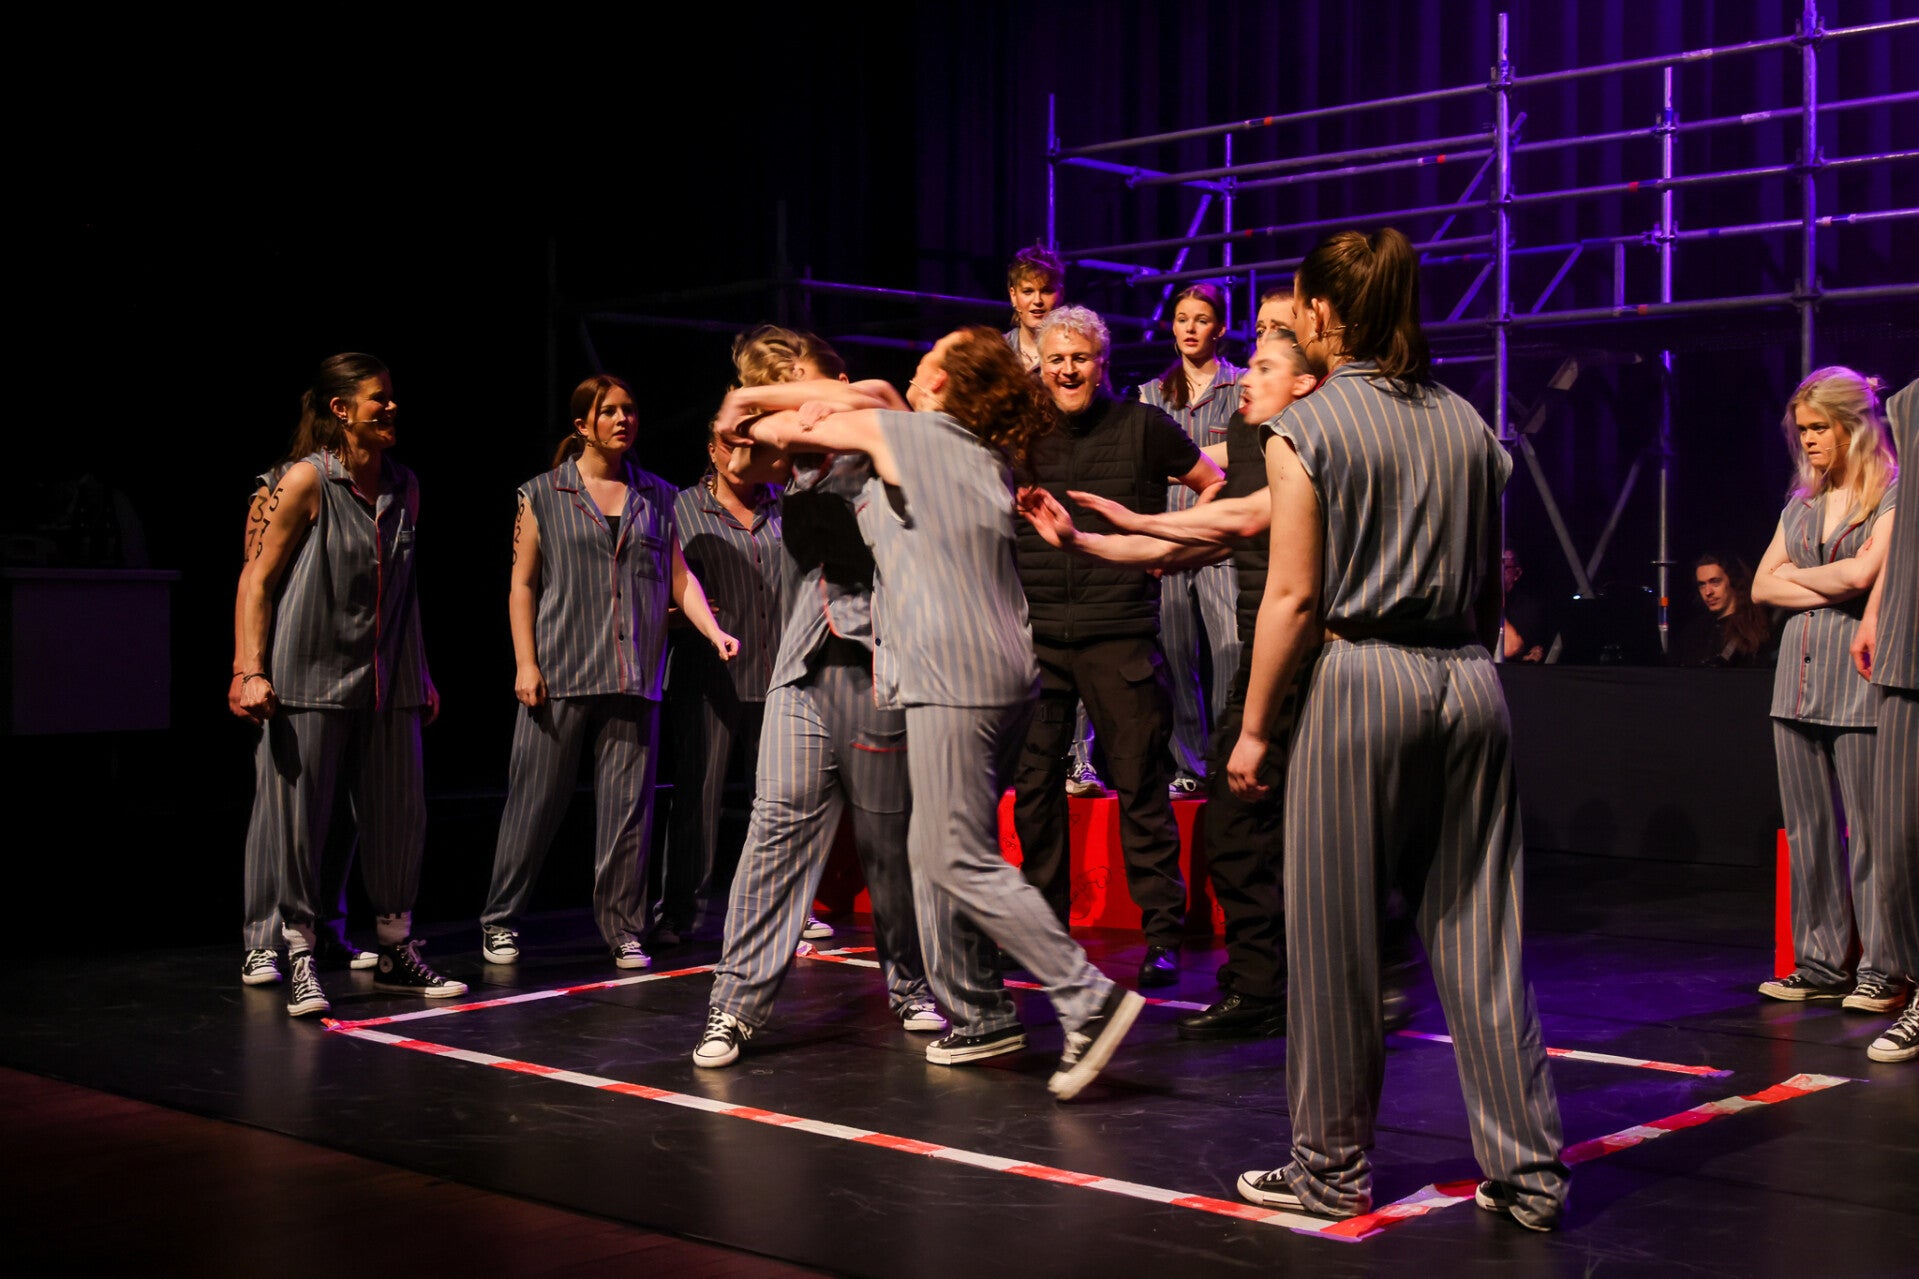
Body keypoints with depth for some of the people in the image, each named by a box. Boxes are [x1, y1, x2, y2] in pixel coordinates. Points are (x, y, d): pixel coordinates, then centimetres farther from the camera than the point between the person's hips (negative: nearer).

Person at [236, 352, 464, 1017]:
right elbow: (258, 581, -5)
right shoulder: (307, 482, -6)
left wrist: (422, 675, 19)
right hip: (311, 677, -5)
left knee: (400, 817, 7)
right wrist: (252, 672, -13)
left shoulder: (405, 487, 10)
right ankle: (300, 962, 8)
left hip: (388, 681, 5)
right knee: (301, 820, -1)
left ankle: (396, 953, 20)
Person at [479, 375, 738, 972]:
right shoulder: (542, 495, 6)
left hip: (633, 676, 2)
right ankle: (499, 921, 15)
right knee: (536, 801, 1)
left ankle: (623, 930, 11)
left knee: (628, 807, 2)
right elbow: (522, 585, 5)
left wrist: (715, 631, -6)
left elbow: (680, 577, 11)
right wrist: (525, 663, -4)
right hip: (561, 674, -2)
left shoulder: (659, 497, 13)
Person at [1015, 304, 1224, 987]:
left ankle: (1163, 935, 6)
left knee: (1141, 784, -2)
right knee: (1033, 783, 6)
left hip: (1120, 631, -3)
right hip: (1036, 634, 3)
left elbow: (1218, 484, 12)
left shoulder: (1142, 426, 3)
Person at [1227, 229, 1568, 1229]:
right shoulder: (1467, 424, 12)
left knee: (1334, 932, 5)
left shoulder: (1307, 428, -4)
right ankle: (1526, 1169, 11)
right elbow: (1490, 585, 13)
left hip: (1360, 679, -5)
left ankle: (1332, 1166, 15)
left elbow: (1294, 596, -8)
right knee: (1478, 927, 8)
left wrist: (1254, 726, -3)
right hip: (1469, 680, 5)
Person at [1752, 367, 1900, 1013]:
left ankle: (1882, 971, 3)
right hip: (1799, 673, 6)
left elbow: (1864, 572, -15)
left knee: (1870, 832, -4)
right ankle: (1823, 966, 13)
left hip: (1861, 676, -6)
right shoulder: (1802, 503, 18)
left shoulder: (1894, 492, -2)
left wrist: (1798, 573, 2)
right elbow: (1762, 586, 12)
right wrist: (1829, 590, -4)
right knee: (1809, 832, 6)